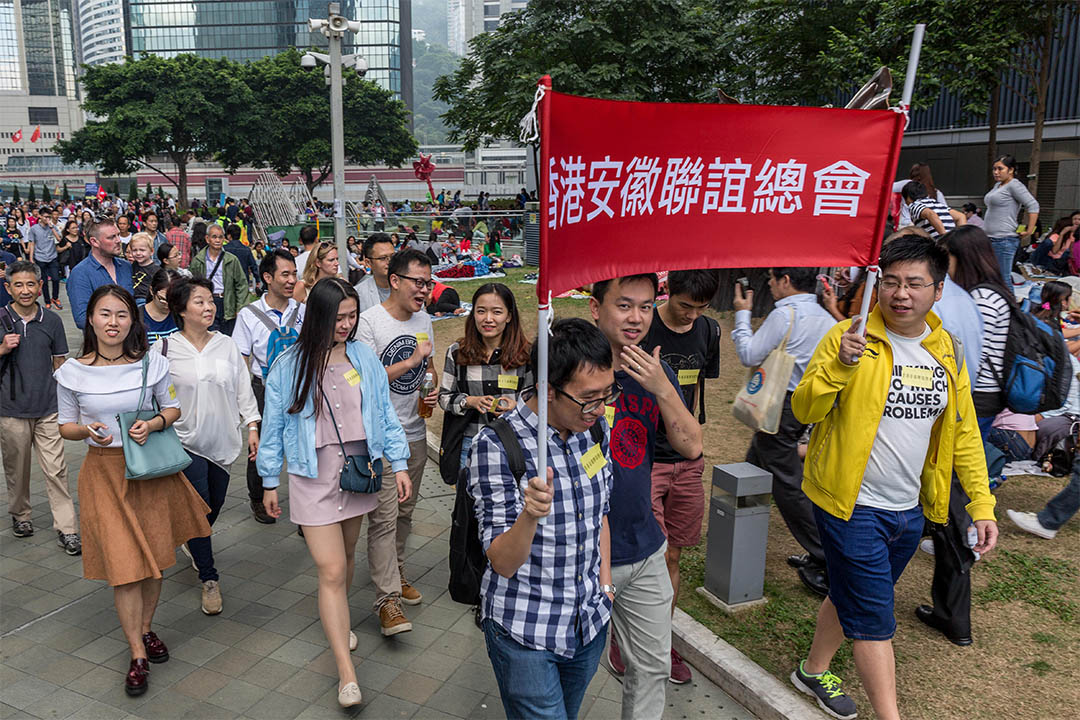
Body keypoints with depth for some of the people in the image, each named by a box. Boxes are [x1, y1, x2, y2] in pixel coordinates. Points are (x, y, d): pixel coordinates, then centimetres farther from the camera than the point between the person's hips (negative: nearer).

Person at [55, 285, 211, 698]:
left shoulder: (152, 365, -3)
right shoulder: (72, 373, -4)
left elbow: (172, 409, 7)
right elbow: (66, 426, 6)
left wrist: (153, 424, -14)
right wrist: (88, 430, -16)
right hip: (104, 471, -1)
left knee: (153, 556, 11)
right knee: (122, 563, -3)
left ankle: (146, 629, 35)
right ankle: (137, 656, 11)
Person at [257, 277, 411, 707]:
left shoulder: (364, 357, 0)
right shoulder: (290, 366, -7)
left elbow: (385, 414, 5)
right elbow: (274, 426, 1)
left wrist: (399, 465, 2)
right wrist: (270, 482, 5)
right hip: (314, 477, -3)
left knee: (346, 556, 19)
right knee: (331, 571, -6)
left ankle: (337, 621, 46)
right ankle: (346, 672, -1)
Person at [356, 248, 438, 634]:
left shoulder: (424, 321, 9)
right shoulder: (369, 321, -13)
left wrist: (434, 389, 1)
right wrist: (411, 361, -19)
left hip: (415, 433, 7)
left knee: (404, 512, 18)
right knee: (384, 516, -6)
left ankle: (393, 572, 35)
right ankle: (388, 598, 0)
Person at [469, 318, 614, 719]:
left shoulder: (594, 429, -3)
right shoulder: (497, 445, -22)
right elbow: (503, 563, -21)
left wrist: (605, 584, 11)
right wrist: (530, 515, -39)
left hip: (590, 624, 6)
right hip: (525, 634, -6)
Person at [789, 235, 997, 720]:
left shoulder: (945, 351, 4)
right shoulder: (848, 337, -12)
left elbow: (963, 432, 10)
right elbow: (803, 410, -16)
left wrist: (981, 503, 6)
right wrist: (840, 365, -32)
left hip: (911, 511, 6)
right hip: (853, 504, -6)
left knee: (851, 595, 21)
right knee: (874, 617, -1)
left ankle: (813, 670, 43)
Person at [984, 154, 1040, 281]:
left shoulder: (1014, 185, -9)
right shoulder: (997, 185, 18)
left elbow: (1033, 206, -15)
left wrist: (1029, 231, -17)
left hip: (1004, 240, -9)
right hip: (991, 238, 9)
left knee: (1002, 278, -10)